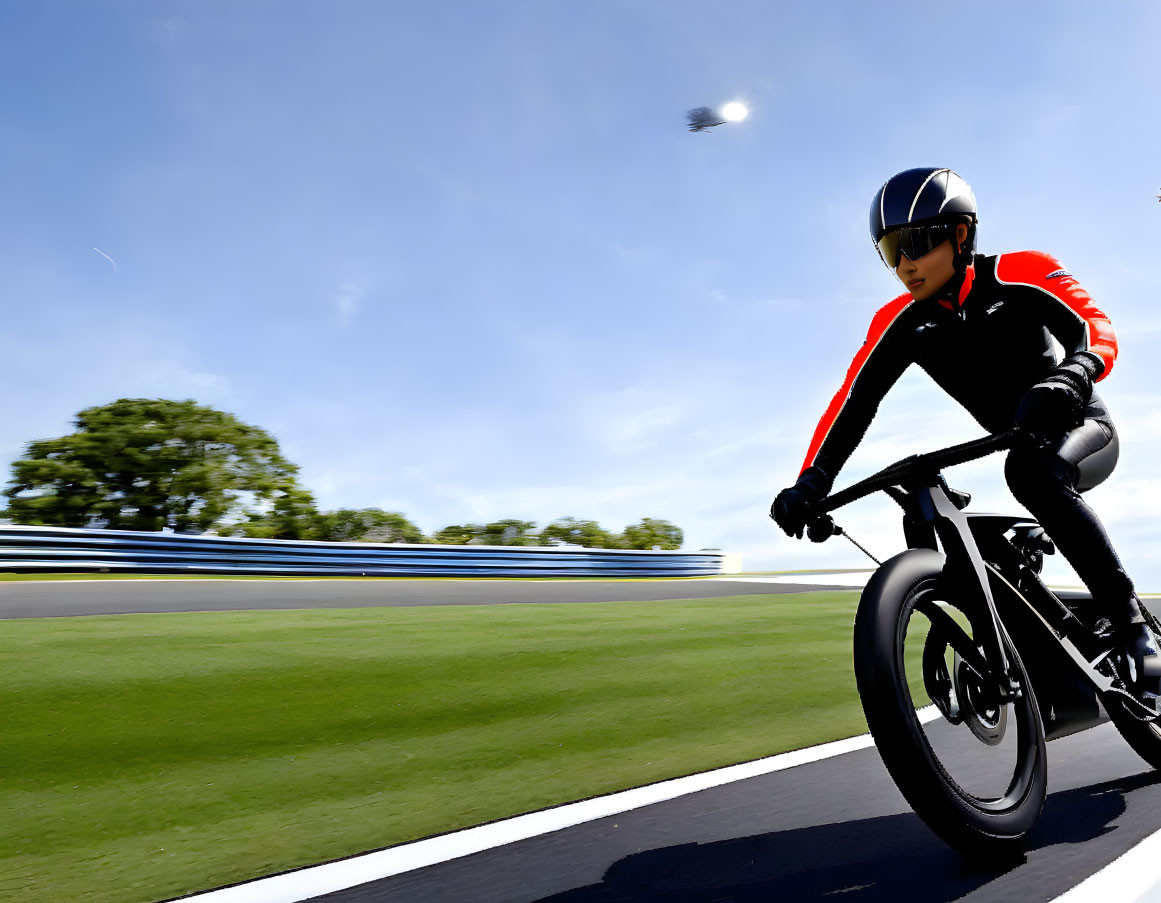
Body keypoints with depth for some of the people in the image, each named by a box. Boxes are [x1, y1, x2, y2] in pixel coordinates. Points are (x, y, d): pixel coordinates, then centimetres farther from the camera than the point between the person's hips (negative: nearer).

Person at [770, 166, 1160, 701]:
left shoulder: (1017, 274, -17)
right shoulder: (899, 322, -8)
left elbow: (1096, 325, -30)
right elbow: (853, 402, -16)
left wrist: (1072, 376, -53)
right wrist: (811, 481, -29)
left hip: (1082, 428, -5)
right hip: (1018, 452, 5)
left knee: (1031, 472, -38)